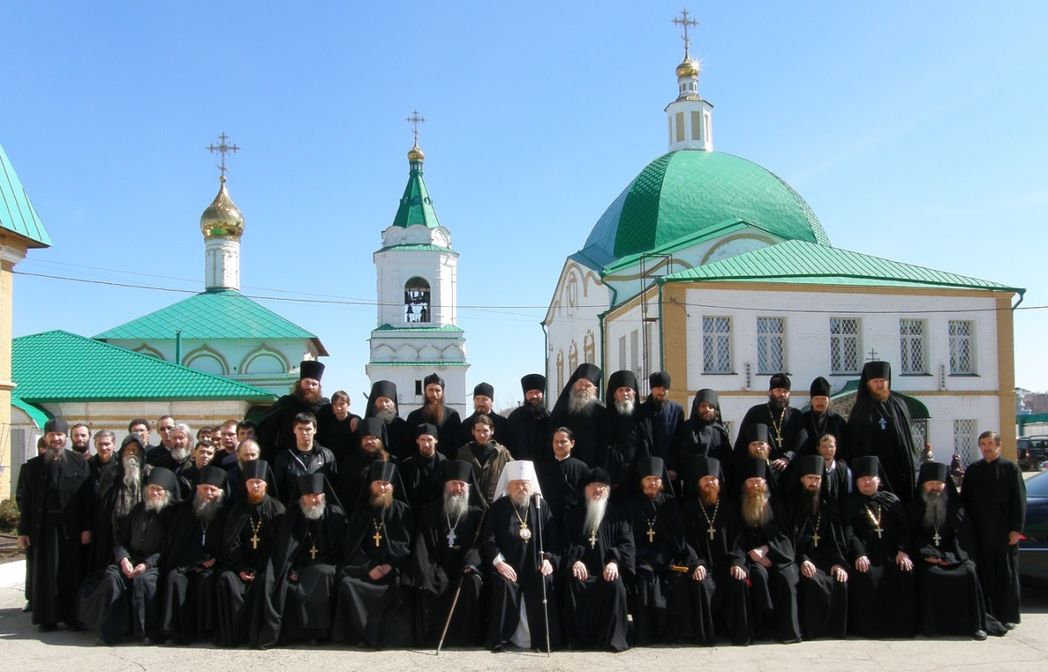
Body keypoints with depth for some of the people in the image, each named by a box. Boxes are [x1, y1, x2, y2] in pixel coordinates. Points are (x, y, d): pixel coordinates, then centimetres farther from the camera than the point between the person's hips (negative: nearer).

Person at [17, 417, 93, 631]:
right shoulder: (33, 465, 8)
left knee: (71, 573, 3)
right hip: (44, 526, 1)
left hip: (71, 527, -1)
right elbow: (27, 501, 7)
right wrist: (23, 531, 2)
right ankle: (47, 617, 11)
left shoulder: (79, 463, 2)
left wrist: (87, 527, -7)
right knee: (45, 573, 4)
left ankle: (71, 616, 12)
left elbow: (87, 497, -2)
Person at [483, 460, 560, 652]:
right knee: (503, 584, -31)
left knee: (545, 582, -28)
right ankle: (500, 639, -16)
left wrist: (548, 559, -6)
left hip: (535, 566, 1)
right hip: (507, 566, -1)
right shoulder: (498, 508, 6)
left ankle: (544, 639, -14)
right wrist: (498, 561, -14)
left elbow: (552, 538, 9)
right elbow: (488, 538, -1)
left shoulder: (541, 507, 12)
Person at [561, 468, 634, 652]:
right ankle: (580, 638, -22)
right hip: (583, 568, 1)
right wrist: (574, 560, -13)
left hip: (608, 569, -1)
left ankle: (612, 639, -25)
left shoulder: (617, 515, 14)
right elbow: (567, 542, 9)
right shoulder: (577, 515, 19)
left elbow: (627, 543, 2)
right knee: (572, 582, -32)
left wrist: (614, 561, -17)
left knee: (615, 584, -35)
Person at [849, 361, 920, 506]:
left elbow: (908, 437, 18)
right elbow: (855, 444, -4)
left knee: (904, 503, 4)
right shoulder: (861, 410, -3)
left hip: (903, 468, 5)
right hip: (877, 470, -4)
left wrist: (912, 461, 13)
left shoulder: (899, 405, 11)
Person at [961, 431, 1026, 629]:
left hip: (1004, 530, -2)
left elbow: (1019, 501, -1)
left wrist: (1016, 528, -8)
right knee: (983, 572, 4)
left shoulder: (1011, 468, 2)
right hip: (979, 530, 3)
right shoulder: (972, 470, 11)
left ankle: (1008, 616, 10)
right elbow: (965, 500, 10)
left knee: (1006, 573, 3)